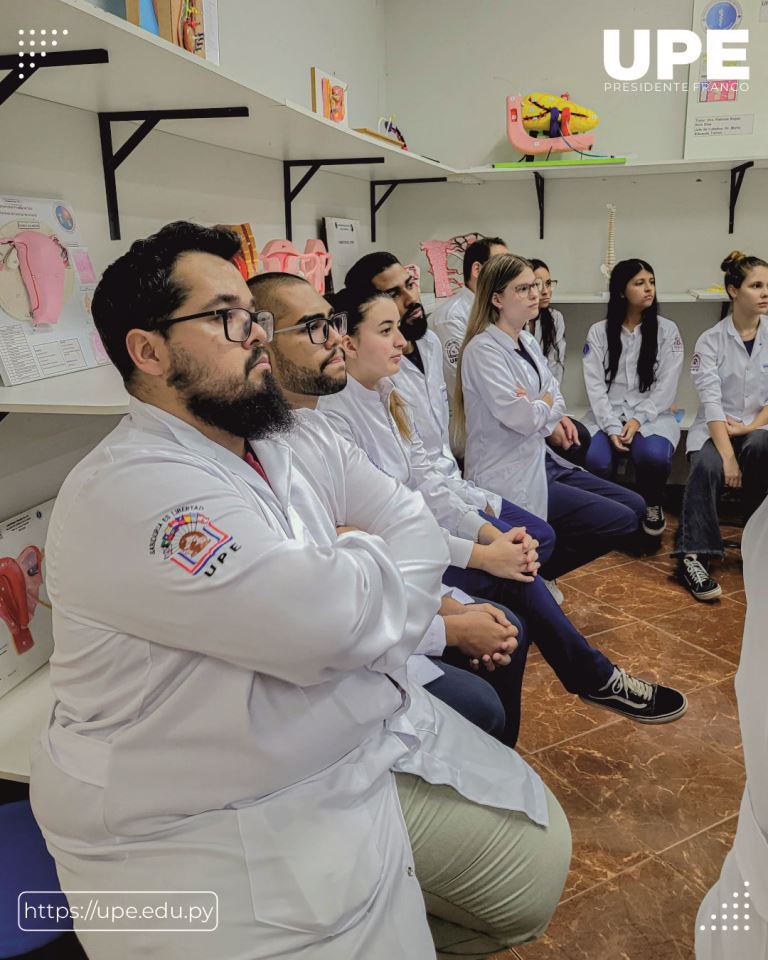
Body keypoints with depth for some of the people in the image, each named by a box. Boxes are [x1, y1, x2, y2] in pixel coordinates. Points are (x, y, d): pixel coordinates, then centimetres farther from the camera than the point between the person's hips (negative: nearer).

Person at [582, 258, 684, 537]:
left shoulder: (667, 330, 5)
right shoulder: (598, 332, 5)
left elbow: (666, 385, -2)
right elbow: (595, 385, -2)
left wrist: (638, 420, -15)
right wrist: (611, 427, -16)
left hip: (652, 415, 0)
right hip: (606, 415, 0)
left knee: (653, 456, -34)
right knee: (595, 460, -31)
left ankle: (652, 504, 1)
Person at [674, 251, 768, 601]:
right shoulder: (711, 341, -3)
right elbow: (711, 401, -13)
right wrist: (727, 455, -23)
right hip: (715, 430, -1)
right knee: (707, 467, -34)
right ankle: (693, 556, -33)